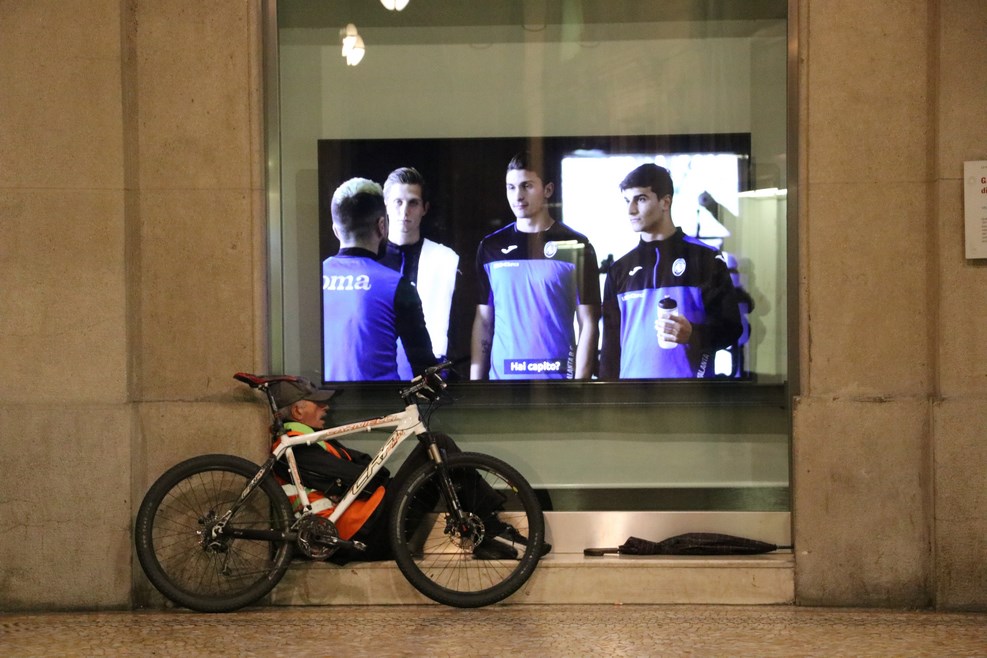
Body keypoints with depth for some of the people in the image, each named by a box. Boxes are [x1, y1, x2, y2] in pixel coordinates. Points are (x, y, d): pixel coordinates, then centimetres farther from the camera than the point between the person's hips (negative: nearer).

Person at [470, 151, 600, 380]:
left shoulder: (575, 246, 0)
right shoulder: (491, 247, 8)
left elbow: (588, 323, -1)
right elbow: (483, 321, 10)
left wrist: (580, 379, -9)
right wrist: (476, 379, 3)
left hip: (557, 376, -2)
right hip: (502, 375, 3)